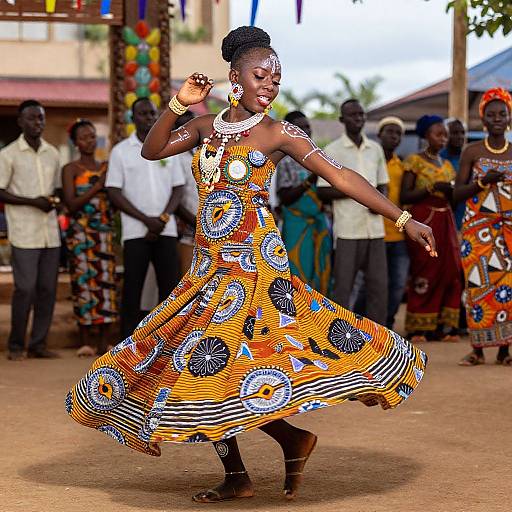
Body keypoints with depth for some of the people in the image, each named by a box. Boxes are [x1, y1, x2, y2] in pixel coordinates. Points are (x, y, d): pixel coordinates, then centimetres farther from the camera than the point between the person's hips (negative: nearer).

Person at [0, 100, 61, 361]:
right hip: (24, 233, -5)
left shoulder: (52, 153, 13)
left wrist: (55, 201, 0)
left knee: (47, 289, 4)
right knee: (25, 288, -8)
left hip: (51, 233, 5)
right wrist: (32, 202, -14)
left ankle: (38, 343, 12)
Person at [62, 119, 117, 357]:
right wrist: (97, 186, -15)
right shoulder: (70, 169, 3)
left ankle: (104, 341, 0)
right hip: (81, 233, -3)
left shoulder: (106, 167, 15)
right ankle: (85, 341, -1)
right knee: (84, 283, -6)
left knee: (106, 282, -3)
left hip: (105, 232, 3)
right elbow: (71, 204, -8)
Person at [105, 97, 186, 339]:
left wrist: (163, 218, -8)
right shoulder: (120, 151, 3)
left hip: (166, 230, 2)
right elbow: (114, 193, -2)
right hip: (135, 231, -2)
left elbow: (178, 188, 9)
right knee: (132, 289, -1)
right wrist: (146, 220, -11)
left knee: (170, 285, -1)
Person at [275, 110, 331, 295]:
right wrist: (309, 182, -22)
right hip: (297, 226, -6)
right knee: (298, 277, -6)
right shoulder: (284, 161, -5)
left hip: (321, 225, 6)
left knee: (321, 277, 6)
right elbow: (284, 198, -12)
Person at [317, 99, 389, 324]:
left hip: (375, 228, 5)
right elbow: (323, 192, -4)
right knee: (343, 285, -2)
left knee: (378, 283, 4)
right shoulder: (332, 151, 0)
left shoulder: (375, 149, 15)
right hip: (347, 228, -5)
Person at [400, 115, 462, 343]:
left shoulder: (447, 165, 16)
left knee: (450, 272, -2)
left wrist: (449, 191, -2)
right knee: (424, 274, -7)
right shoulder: (414, 161, -2)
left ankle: (444, 326, 5)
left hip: (445, 222, 6)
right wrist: (431, 188, -19)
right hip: (423, 220, -6)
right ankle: (418, 328, 0)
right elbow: (404, 196, -8)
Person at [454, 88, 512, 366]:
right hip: (478, 227, -1)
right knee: (479, 283, -7)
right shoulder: (472, 152, 3)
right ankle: (478, 349, -1)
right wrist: (483, 181, -15)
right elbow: (458, 192, 0)